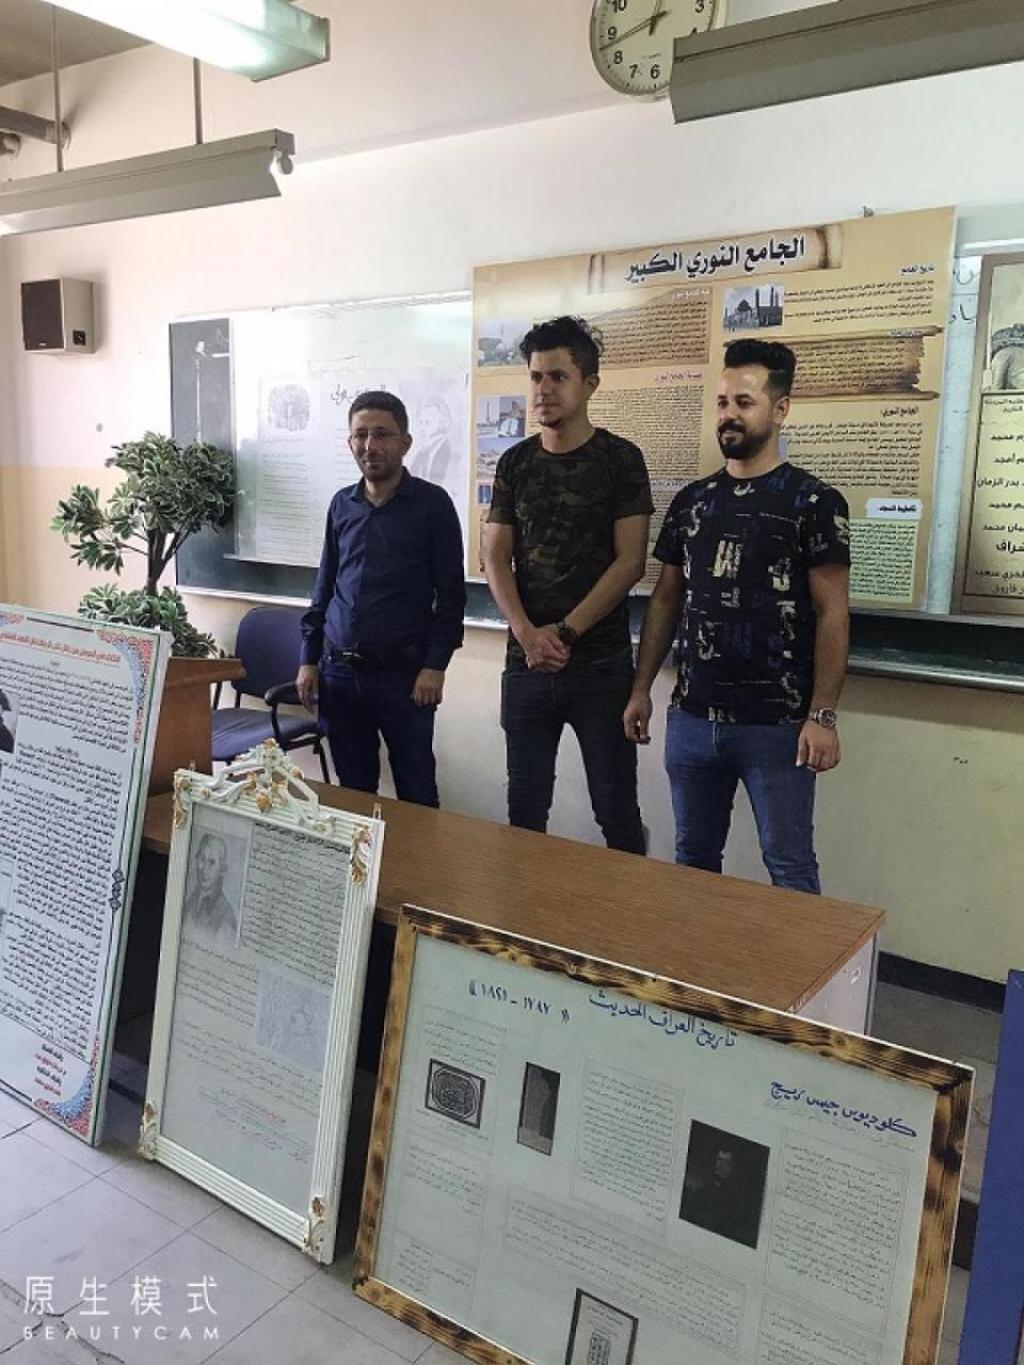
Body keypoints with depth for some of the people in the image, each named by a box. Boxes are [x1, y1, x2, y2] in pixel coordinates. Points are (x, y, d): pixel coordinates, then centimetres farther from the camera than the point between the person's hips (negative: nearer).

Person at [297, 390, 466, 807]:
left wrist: (435, 665, -10)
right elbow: (325, 586, 16)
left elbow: (451, 593, -4)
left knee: (416, 790, 3)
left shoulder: (432, 503, -3)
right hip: (339, 672, 4)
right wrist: (309, 659, 12)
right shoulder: (342, 504, 10)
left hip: (403, 673, -4)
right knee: (352, 788, 12)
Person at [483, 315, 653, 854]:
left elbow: (630, 562, -7)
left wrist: (564, 633, -13)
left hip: (601, 664, -3)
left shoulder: (620, 458, -1)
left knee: (616, 812, 4)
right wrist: (527, 633, -12)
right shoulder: (515, 461, 9)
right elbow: (495, 557, 4)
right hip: (526, 663, 3)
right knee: (524, 810, 10)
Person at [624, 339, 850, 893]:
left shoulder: (813, 502, -4)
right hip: (692, 718, 5)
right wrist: (641, 688, 9)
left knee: (790, 869, 4)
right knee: (693, 860, 15)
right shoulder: (691, 500, 9)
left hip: (777, 725, -4)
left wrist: (822, 716, -14)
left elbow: (832, 614, -7)